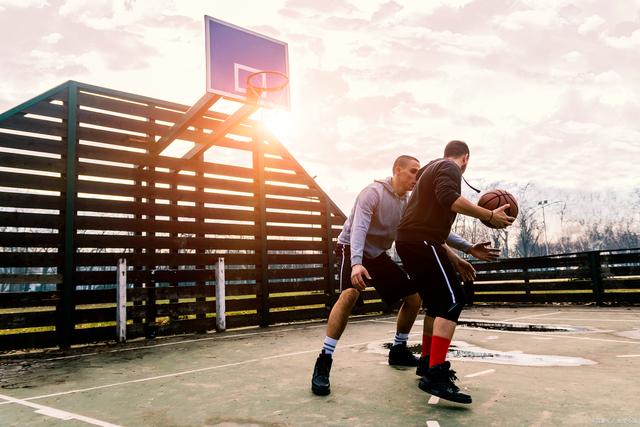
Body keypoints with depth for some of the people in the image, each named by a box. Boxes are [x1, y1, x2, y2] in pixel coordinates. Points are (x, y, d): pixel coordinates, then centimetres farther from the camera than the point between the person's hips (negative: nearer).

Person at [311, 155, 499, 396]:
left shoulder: (409, 203, 0)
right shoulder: (374, 192, -21)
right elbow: (359, 227, -33)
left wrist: (469, 248, -4)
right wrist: (356, 263, -48)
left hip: (378, 254, 8)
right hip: (352, 249, -7)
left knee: (413, 296, 3)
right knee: (350, 293, -34)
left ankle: (398, 351, 21)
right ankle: (323, 362, -28)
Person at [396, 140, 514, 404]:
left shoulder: (432, 169, 30)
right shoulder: (449, 168, 0)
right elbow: (448, 198, -22)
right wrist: (489, 216, -18)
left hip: (409, 241, 10)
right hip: (421, 241, -10)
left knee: (437, 302, 18)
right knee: (452, 300, -13)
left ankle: (427, 362, 26)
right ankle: (434, 375, -19)